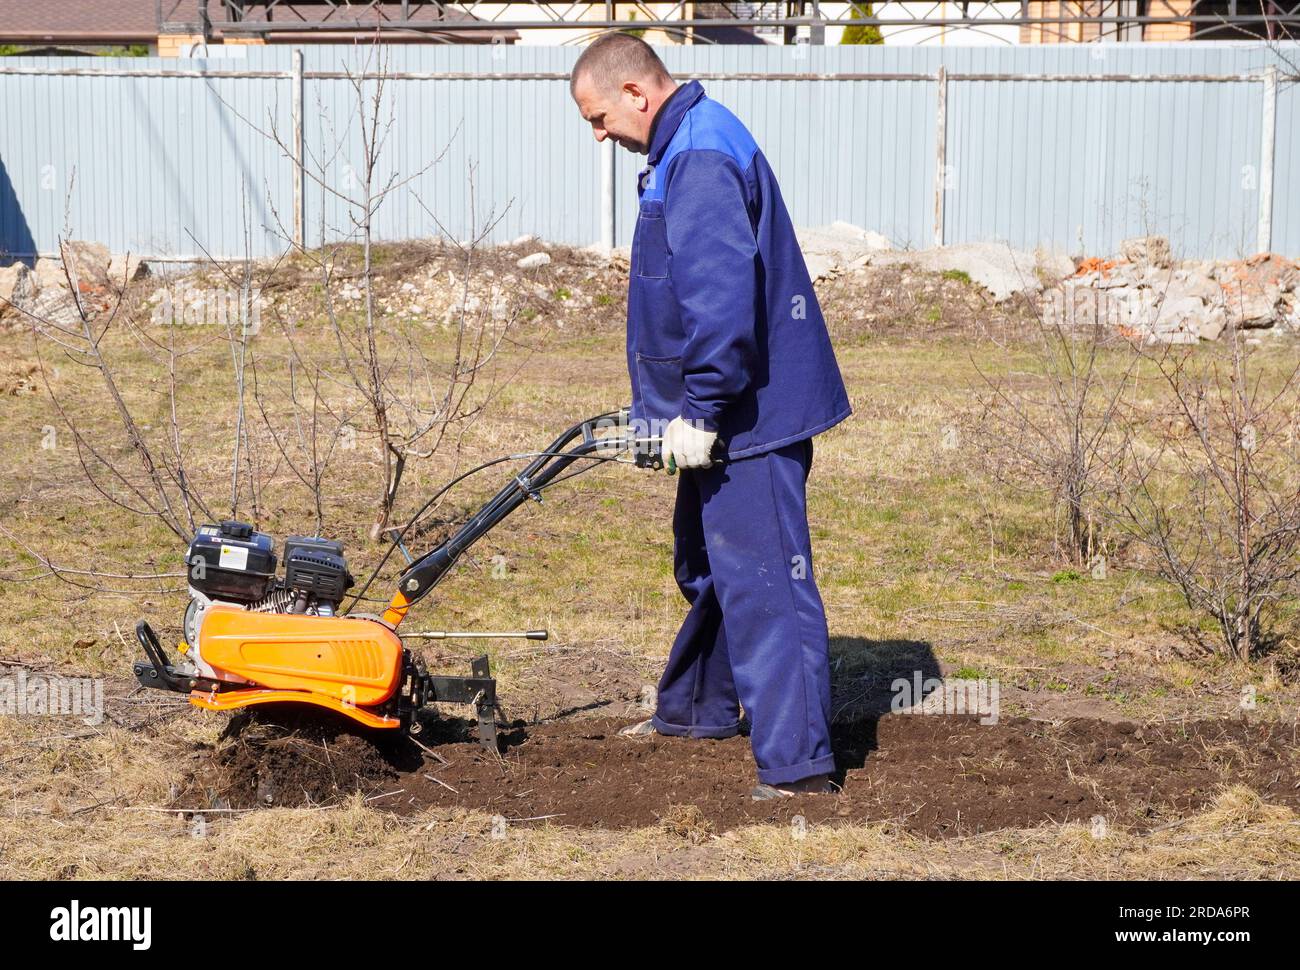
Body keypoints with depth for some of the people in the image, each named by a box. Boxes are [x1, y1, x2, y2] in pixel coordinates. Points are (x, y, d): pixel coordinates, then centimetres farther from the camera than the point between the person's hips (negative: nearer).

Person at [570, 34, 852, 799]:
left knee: (760, 582, -13)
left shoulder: (702, 156, -20)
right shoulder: (684, 149, 15)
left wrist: (701, 410, -24)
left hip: (748, 418, -11)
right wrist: (670, 406, 25)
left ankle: (796, 763, -14)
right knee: (708, 567, 25)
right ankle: (696, 710, 42)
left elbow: (720, 297, -28)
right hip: (725, 418, 11)